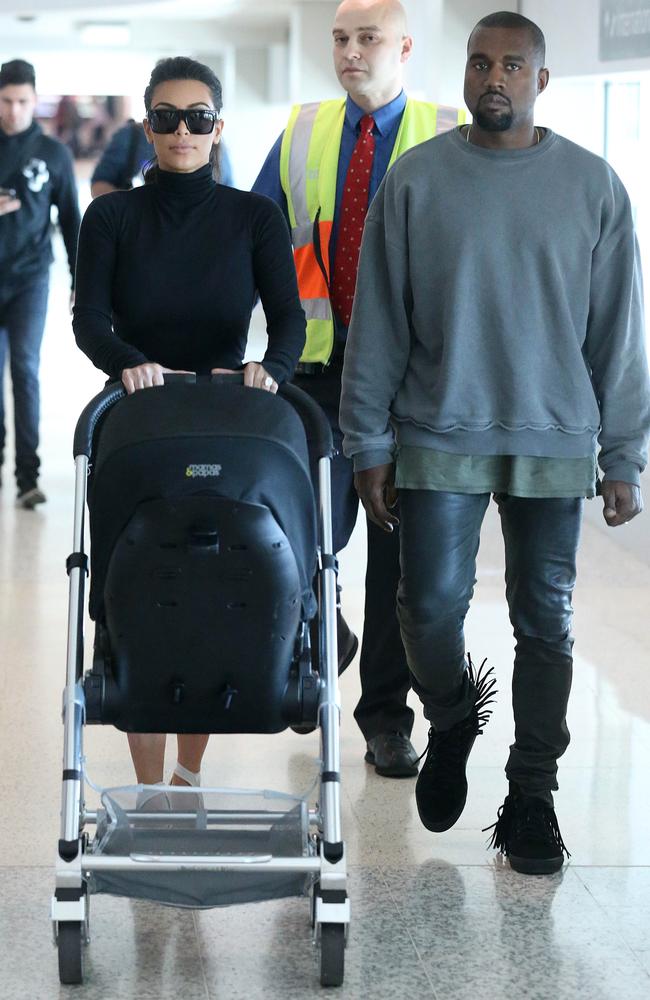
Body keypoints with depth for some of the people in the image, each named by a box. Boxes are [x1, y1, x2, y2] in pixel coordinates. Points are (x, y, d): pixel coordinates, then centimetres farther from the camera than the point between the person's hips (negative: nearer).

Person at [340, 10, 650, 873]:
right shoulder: (416, 178, 1)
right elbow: (377, 319, 3)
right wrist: (370, 443, 0)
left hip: (555, 444, 0)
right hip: (440, 437, 0)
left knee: (546, 622, 3)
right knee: (432, 605, -5)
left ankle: (532, 795, 15)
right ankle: (452, 721, 26)